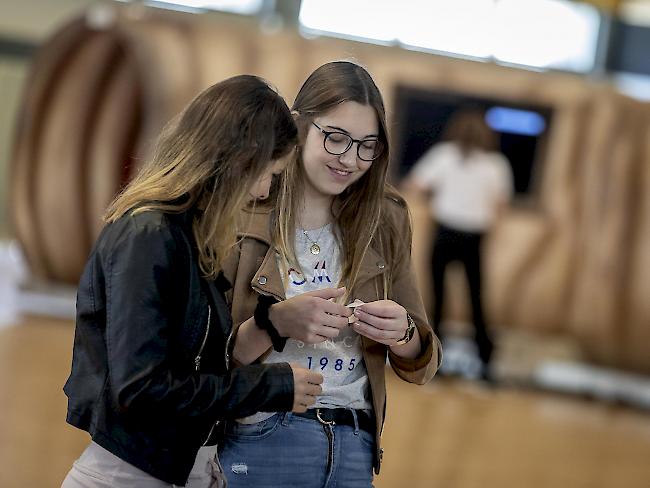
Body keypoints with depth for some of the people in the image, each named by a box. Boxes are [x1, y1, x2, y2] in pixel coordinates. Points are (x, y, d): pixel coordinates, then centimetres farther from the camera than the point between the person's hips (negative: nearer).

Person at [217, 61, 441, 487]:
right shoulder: (245, 214, -6)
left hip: (355, 450, 4)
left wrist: (403, 334, -12)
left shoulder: (385, 222, 6)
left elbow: (422, 367, 10)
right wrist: (276, 322, -25)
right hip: (260, 441, -4)